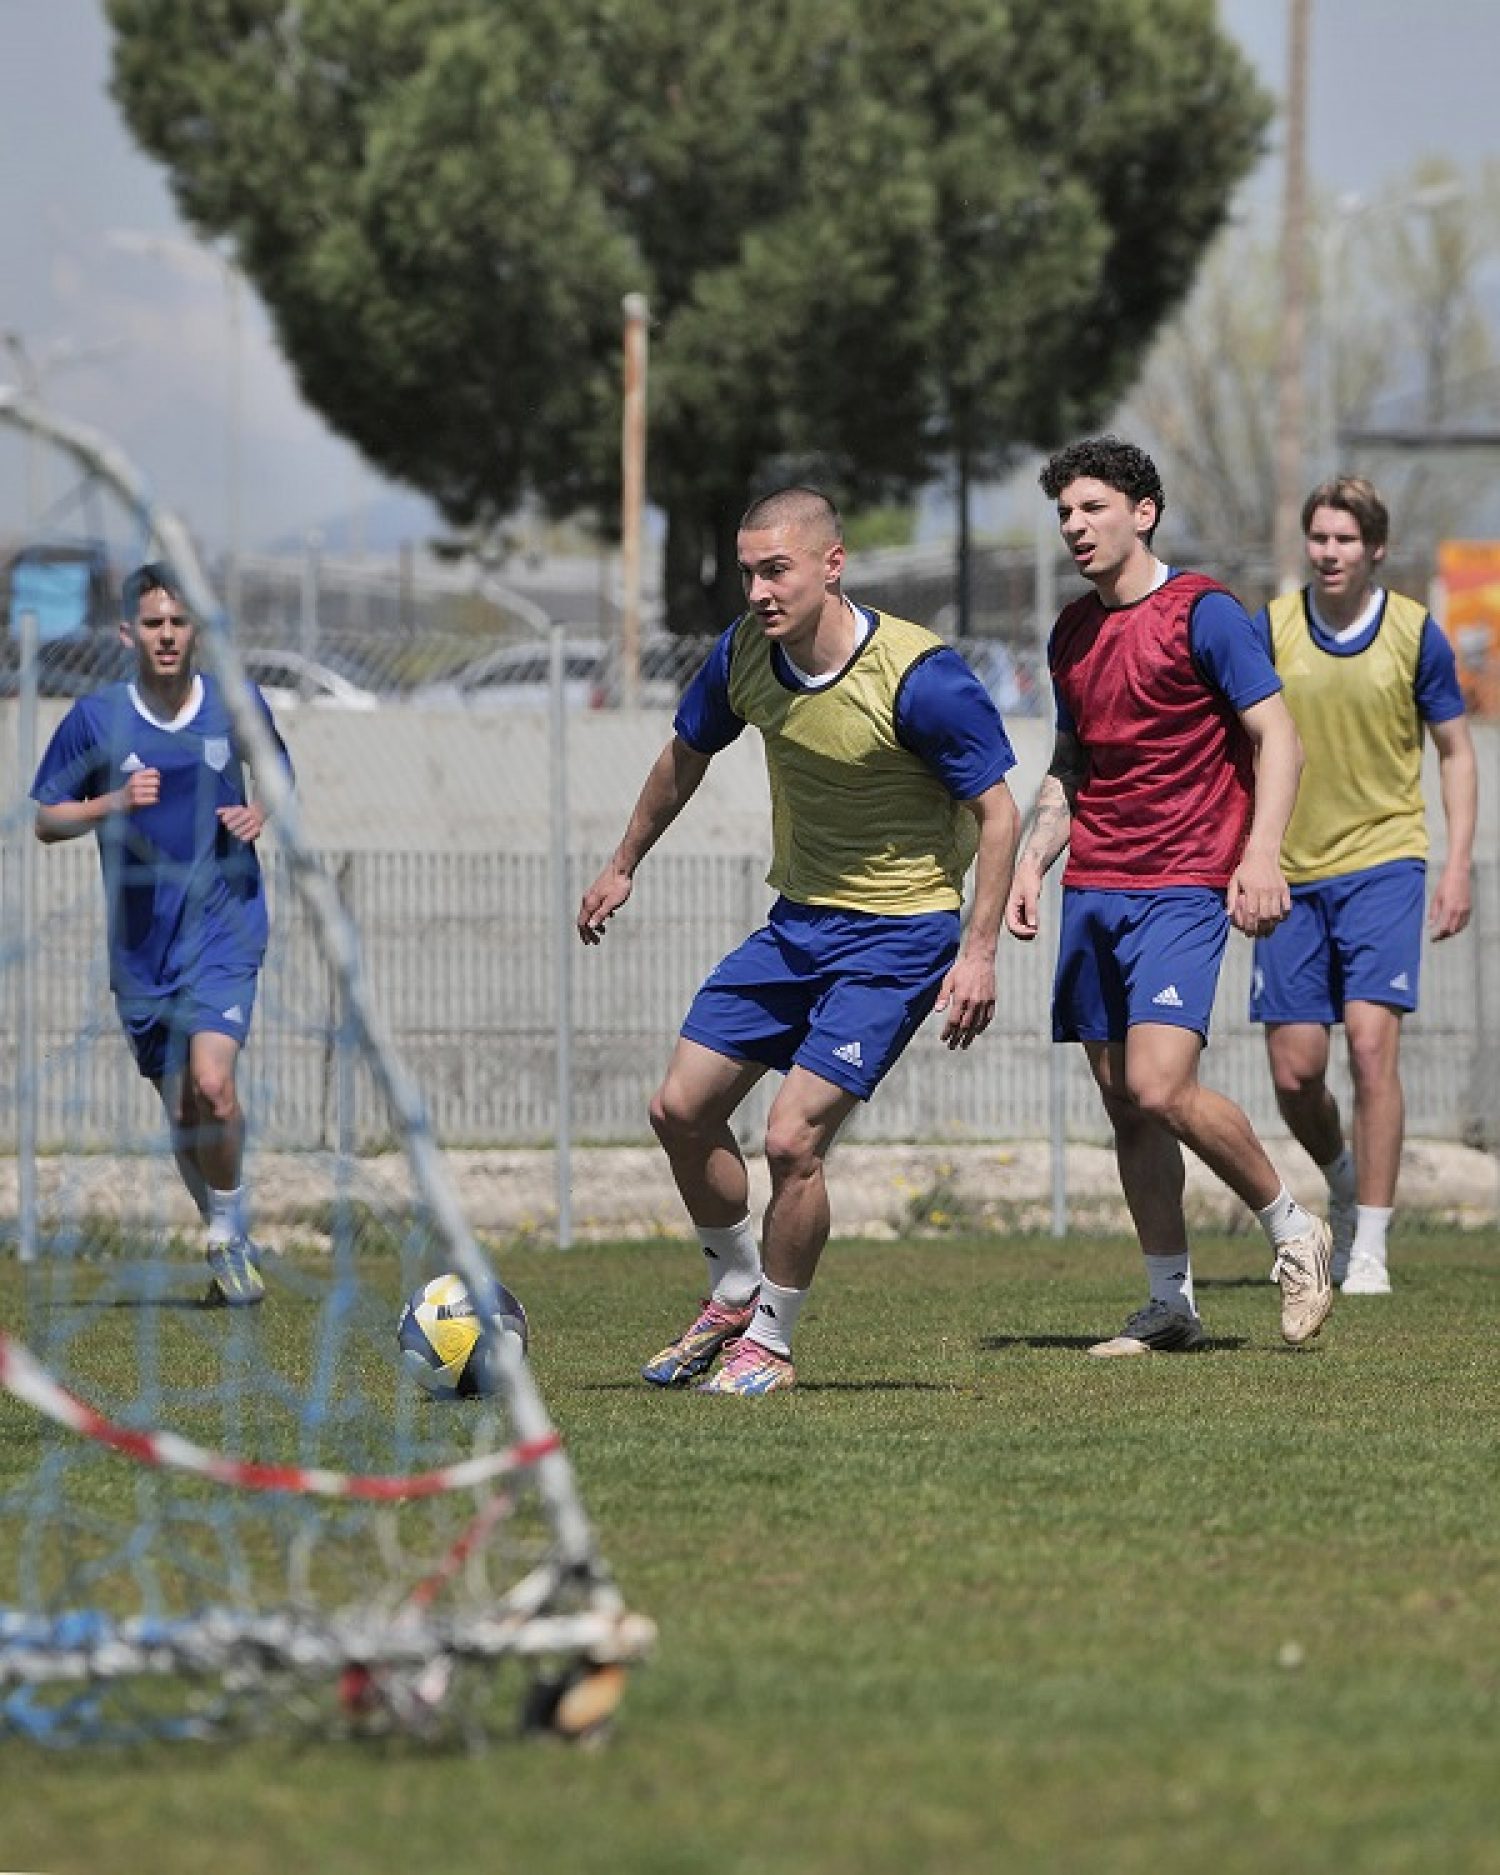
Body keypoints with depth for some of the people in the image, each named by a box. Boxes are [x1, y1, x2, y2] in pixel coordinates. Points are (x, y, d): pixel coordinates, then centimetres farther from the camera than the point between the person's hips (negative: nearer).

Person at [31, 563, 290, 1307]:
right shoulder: (96, 718, -5)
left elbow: (279, 777, 15)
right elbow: (46, 821, 0)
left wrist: (261, 812, -6)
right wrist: (114, 804, -17)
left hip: (225, 925, -2)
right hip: (142, 940, 2)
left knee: (211, 1082, -22)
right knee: (181, 1110, 10)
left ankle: (230, 1234, -3)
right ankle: (228, 1242, 30)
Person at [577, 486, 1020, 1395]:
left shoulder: (921, 678, -24)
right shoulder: (744, 653, -5)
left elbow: (997, 810, -15)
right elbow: (686, 756, 16)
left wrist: (980, 954, -20)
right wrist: (624, 866, 24)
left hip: (897, 935, -7)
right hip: (796, 919, 7)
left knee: (792, 1139, -15)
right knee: (682, 1109, 4)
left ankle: (771, 1343, 6)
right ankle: (736, 1295, 27)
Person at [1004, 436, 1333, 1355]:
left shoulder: (1203, 613, -6)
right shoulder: (1072, 632, 14)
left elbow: (1277, 737, -8)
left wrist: (1260, 855, -20)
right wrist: (1033, 863, 12)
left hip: (1182, 889, -7)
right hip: (1094, 891, 7)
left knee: (1161, 1088, -20)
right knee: (1125, 1104, 5)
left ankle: (1291, 1226, 1)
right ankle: (1172, 1304, 12)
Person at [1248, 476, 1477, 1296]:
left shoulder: (1415, 634, -2)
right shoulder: (1270, 629, -2)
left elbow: (1455, 751, 7)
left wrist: (1457, 865, -1)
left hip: (1382, 864, -2)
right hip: (1292, 872, 2)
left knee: (1371, 1043, -16)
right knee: (1294, 1074, 1)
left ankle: (1369, 1250, -10)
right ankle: (1345, 1182, 34)